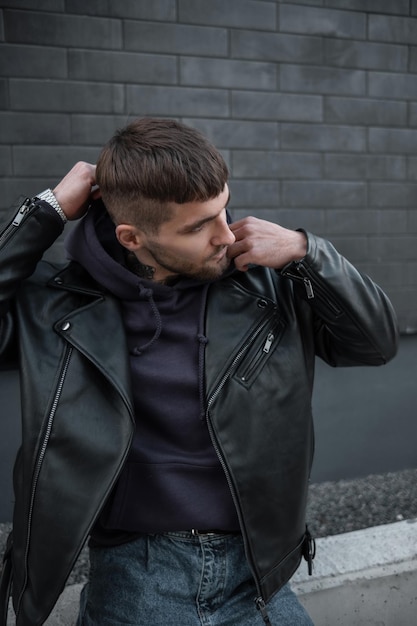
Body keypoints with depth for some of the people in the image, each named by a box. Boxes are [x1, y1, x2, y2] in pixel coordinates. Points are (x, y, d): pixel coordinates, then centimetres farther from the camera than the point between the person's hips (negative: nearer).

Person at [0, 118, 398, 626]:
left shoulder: (267, 283, -3)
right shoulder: (63, 302, -7)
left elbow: (377, 341, 2)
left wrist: (306, 252, -12)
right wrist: (46, 213, -14)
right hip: (135, 579, -1)